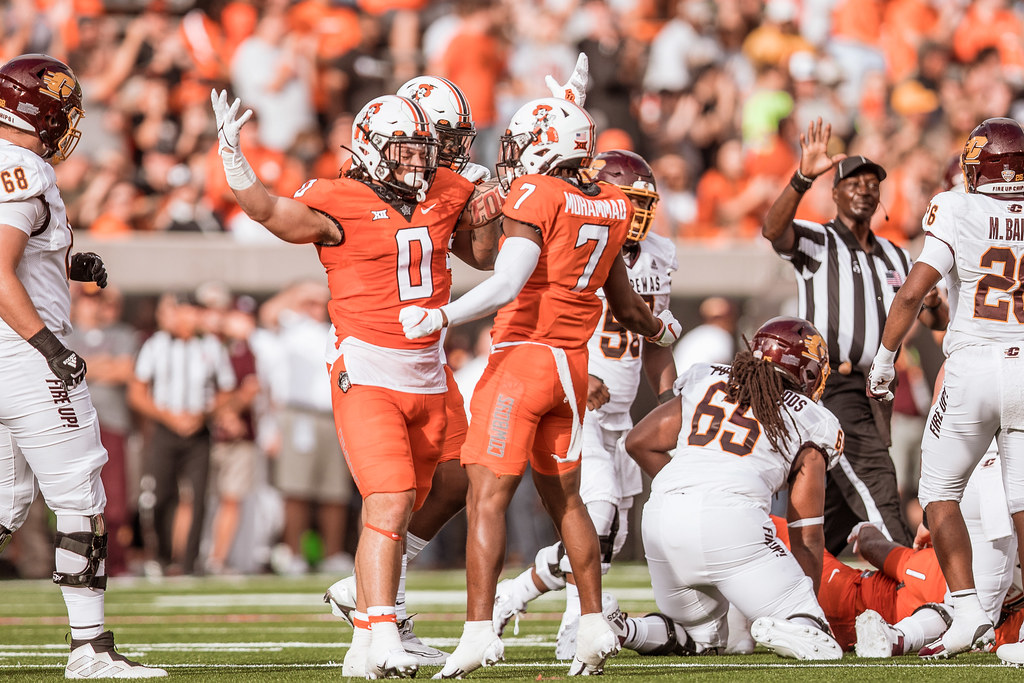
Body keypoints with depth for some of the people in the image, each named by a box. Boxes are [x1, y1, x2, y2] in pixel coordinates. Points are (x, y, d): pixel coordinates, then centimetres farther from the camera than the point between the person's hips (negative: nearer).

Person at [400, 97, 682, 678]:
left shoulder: (537, 196, -11)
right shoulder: (610, 206, 11)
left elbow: (509, 283, -23)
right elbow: (626, 307, 22)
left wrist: (443, 317, -27)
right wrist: (659, 329, 42)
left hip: (523, 356, -7)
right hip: (573, 363, 7)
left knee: (488, 497, -9)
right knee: (565, 498, 18)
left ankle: (480, 629, -17)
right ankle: (595, 624, 18)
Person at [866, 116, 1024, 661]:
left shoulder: (957, 212, -5)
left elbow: (913, 292, -10)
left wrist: (884, 359, -1)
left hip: (972, 367, -3)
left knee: (940, 491, 12)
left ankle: (967, 611, 0)